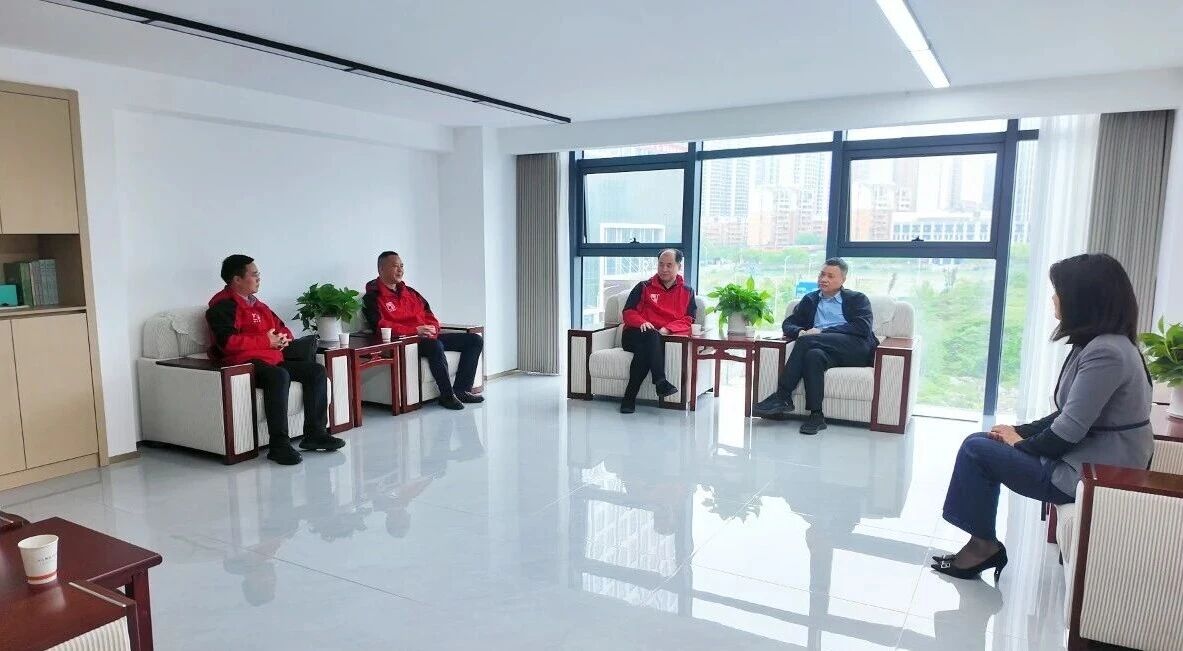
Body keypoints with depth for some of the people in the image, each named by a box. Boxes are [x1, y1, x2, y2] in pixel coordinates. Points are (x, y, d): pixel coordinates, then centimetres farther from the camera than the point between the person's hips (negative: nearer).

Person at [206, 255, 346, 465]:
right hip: (244, 362, -9)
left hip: (272, 357, 9)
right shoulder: (223, 305, -4)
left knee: (316, 370, -6)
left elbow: (281, 326, 32)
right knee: (279, 376, -38)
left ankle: (315, 434, -8)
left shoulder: (256, 303, 24)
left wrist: (284, 338, 7)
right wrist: (266, 341, -13)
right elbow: (227, 341, -19)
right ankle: (279, 444, -34)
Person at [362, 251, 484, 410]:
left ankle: (461, 390, -6)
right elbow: (381, 326, -13)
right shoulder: (374, 297, 1)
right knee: (435, 346, -41)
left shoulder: (410, 292, 24)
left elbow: (428, 314, 23)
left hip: (428, 336, 8)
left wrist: (433, 328, -2)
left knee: (475, 340, -1)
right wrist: (416, 330, -21)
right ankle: (447, 395, -27)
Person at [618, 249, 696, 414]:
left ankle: (630, 396, -39)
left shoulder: (687, 291, 20)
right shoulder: (644, 287, 18)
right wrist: (641, 322, -12)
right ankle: (660, 381, -49)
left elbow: (688, 320, 8)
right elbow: (628, 312, 11)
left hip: (665, 337, 0)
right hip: (634, 336, 0)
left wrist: (667, 329, -12)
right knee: (651, 336, -38)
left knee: (644, 349, -36)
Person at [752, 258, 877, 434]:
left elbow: (863, 326, -3)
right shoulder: (810, 299, 28)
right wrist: (800, 332, -5)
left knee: (807, 341, -29)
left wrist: (822, 331, -11)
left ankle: (782, 397, -28)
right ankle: (816, 416, -35)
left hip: (856, 349, -3)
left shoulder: (857, 299, 16)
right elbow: (788, 324, 21)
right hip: (826, 349, 3)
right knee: (813, 355, -35)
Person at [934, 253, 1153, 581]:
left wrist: (1021, 445, -8)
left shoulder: (1106, 352, -24)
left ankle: (983, 545, 9)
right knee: (982, 443, 8)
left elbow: (1069, 431, -25)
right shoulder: (1097, 344, 9)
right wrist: (1021, 431, 4)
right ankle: (983, 544, 11)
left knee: (975, 449, -8)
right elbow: (1068, 415, 14)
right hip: (1083, 459, 10)